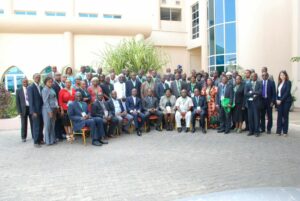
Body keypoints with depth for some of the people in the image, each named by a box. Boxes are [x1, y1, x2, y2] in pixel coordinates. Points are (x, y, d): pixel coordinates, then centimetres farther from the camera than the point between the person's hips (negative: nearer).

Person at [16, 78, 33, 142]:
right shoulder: (18, 90, 3)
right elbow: (17, 102, 2)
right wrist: (19, 111, -6)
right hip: (24, 108, -1)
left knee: (33, 123, 6)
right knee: (24, 124, 6)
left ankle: (34, 136, 15)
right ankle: (23, 137, 18)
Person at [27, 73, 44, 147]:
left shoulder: (40, 87, 12)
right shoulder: (30, 87, -7)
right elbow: (31, 100, -11)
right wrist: (33, 111, -15)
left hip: (41, 109, 6)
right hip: (35, 110, -6)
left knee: (41, 126, 10)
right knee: (36, 126, -2)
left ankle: (40, 139, 20)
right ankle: (36, 142, 7)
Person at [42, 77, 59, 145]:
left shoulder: (52, 89, 12)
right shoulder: (45, 90, -9)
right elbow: (45, 101, -13)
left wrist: (56, 107, 7)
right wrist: (49, 111, -16)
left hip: (53, 109, 7)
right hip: (47, 109, -7)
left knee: (53, 125, 12)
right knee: (47, 125, 0)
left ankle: (52, 139, 21)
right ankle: (48, 141, 8)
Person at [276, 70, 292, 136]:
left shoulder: (288, 82, -5)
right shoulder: (279, 83, 12)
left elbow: (287, 92, -13)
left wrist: (281, 100, -17)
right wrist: (277, 100, -2)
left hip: (286, 101, -5)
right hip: (279, 101, 5)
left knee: (285, 116, 2)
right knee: (279, 116, 2)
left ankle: (285, 131, 11)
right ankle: (279, 131, 7)